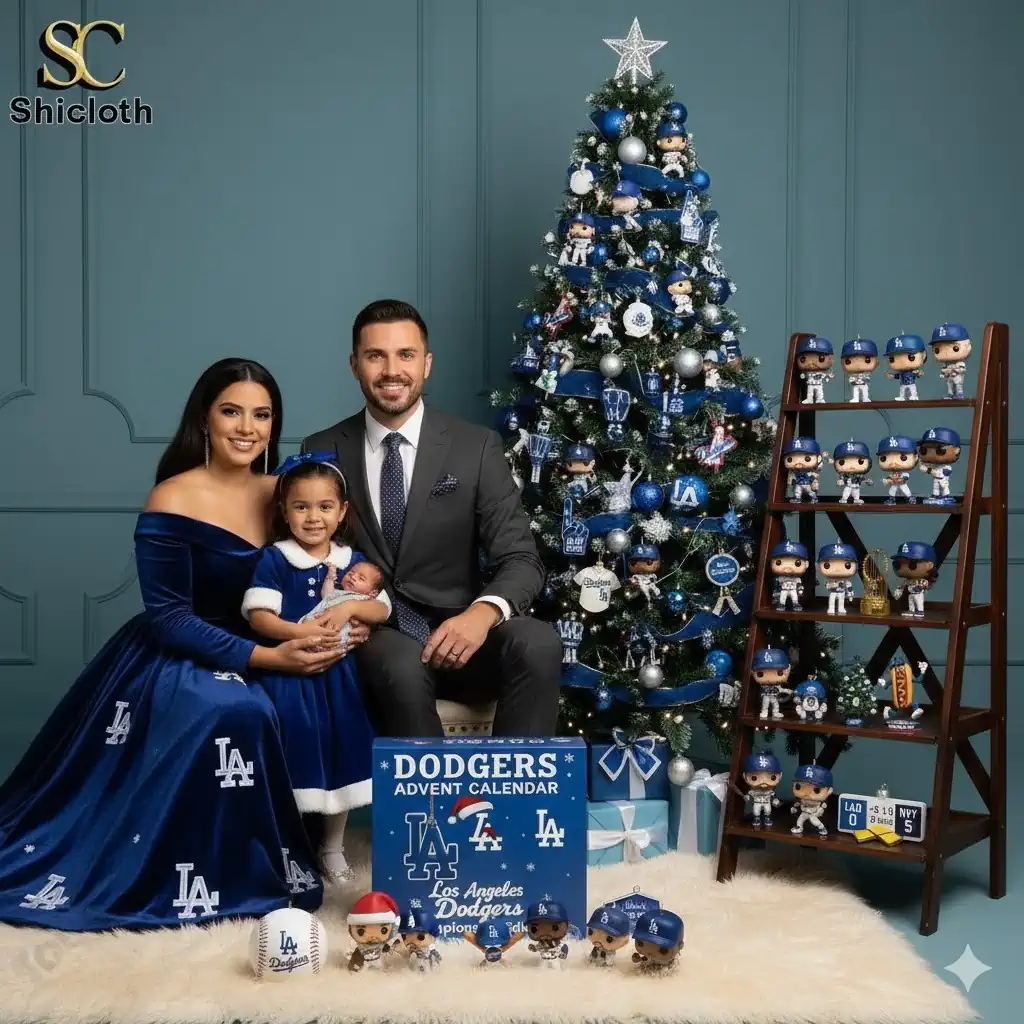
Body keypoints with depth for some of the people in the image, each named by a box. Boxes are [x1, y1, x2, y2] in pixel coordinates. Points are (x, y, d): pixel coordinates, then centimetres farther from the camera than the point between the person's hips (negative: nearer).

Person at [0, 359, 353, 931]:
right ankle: (188, 876, -15)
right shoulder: (173, 502, -15)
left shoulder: (280, 492, 2)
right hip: (170, 662, -6)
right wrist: (267, 658, -27)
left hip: (251, 656, 6)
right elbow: (169, 618, -17)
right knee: (234, 712, -36)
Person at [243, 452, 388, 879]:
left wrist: (349, 607, -20)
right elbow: (258, 616, -14)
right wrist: (300, 633, -27)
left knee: (340, 751, 9)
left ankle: (333, 847, 26)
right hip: (287, 671, -4)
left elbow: (383, 610, -1)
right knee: (293, 754, -2)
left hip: (337, 673, 4)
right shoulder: (272, 560, -6)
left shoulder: (354, 563, 5)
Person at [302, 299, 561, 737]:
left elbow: (522, 559, -4)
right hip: (371, 636, 0)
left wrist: (484, 612, -27)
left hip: (454, 632, 1)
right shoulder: (322, 452, 5)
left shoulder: (476, 447, 1)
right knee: (402, 665, -36)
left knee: (539, 644, -30)